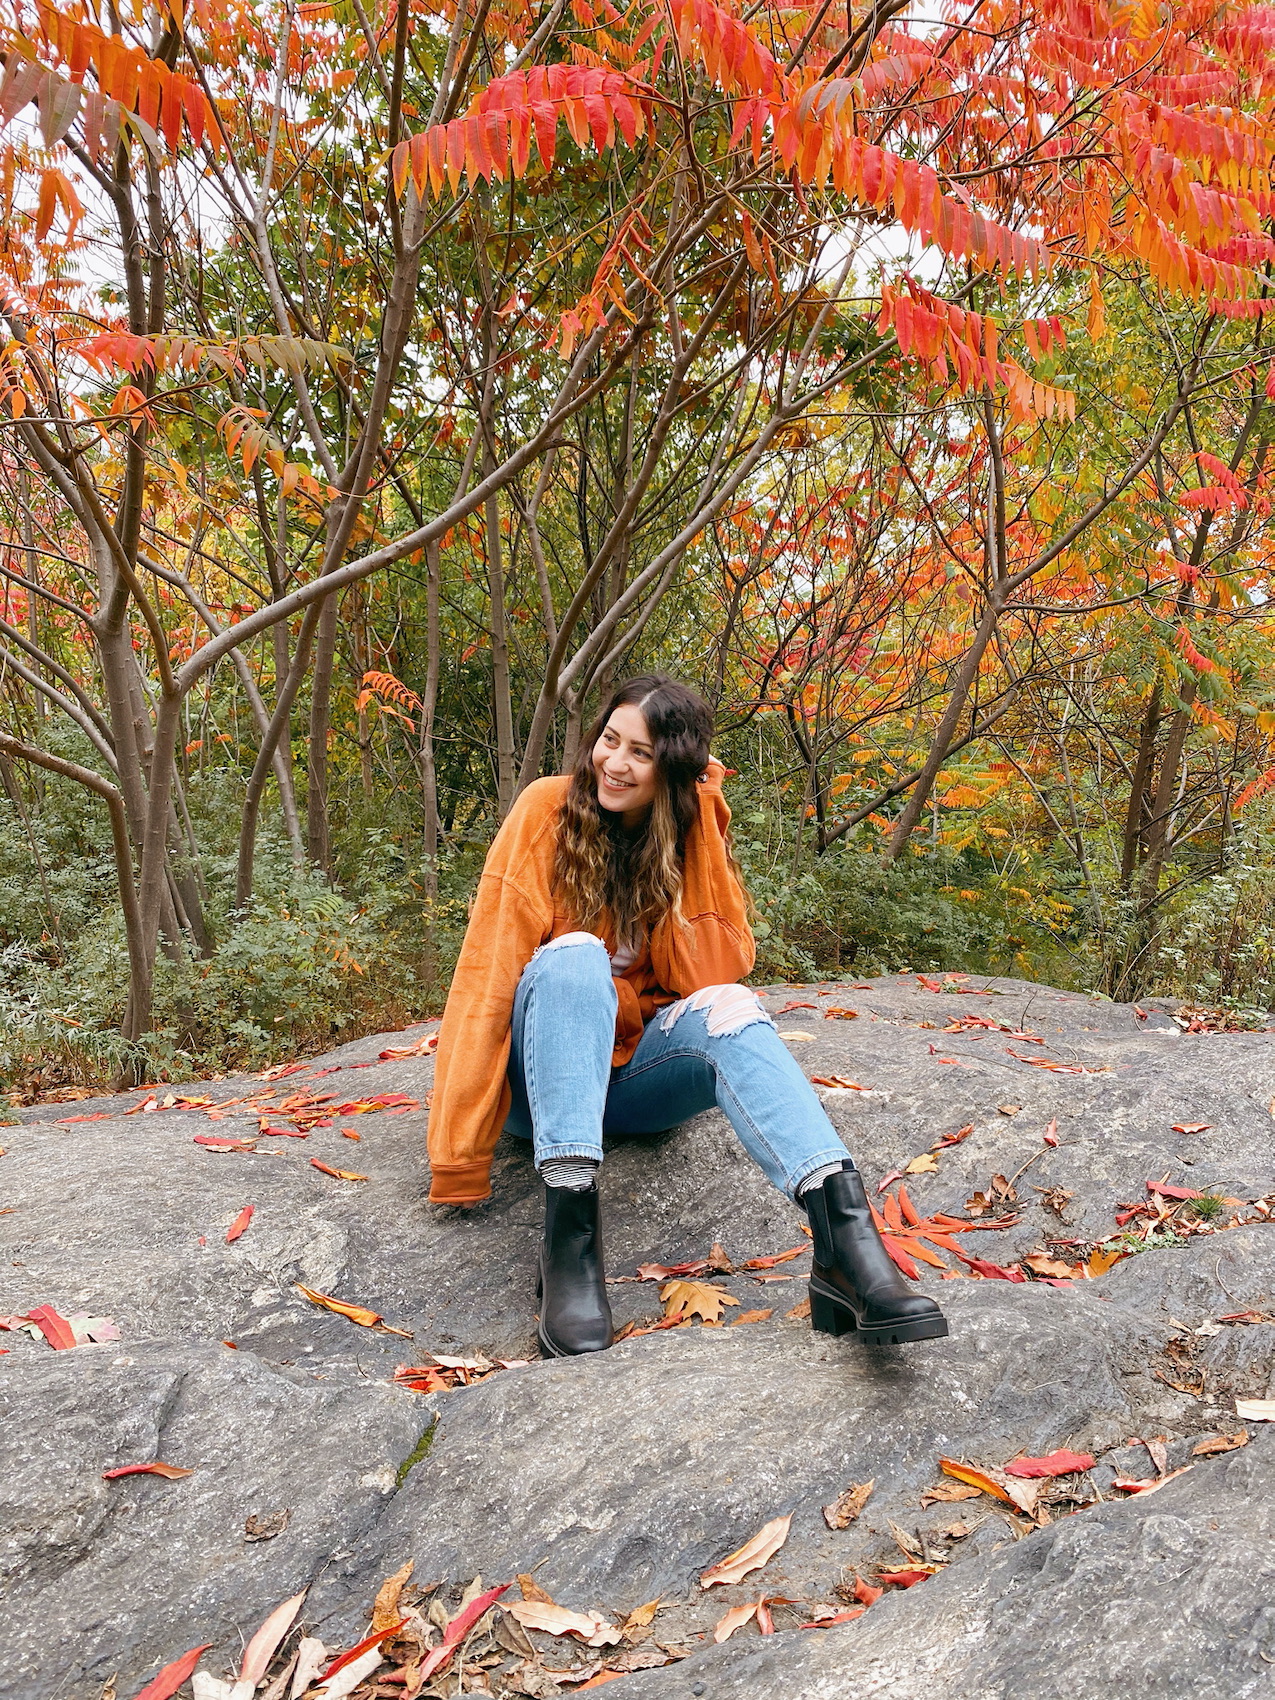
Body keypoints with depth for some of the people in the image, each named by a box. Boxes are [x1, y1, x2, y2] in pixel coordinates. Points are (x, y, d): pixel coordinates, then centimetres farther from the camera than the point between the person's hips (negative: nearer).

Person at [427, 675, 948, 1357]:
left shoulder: (694, 834, -1)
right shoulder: (548, 811, -10)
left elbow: (712, 977, -12)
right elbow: (486, 976, -15)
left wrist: (697, 832, -17)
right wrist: (459, 1160, -19)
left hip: (634, 1075, 2)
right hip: (545, 1074, -2)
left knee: (727, 1009, -29)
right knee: (574, 957, -32)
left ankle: (845, 1235, -49)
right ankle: (569, 1233, -42)